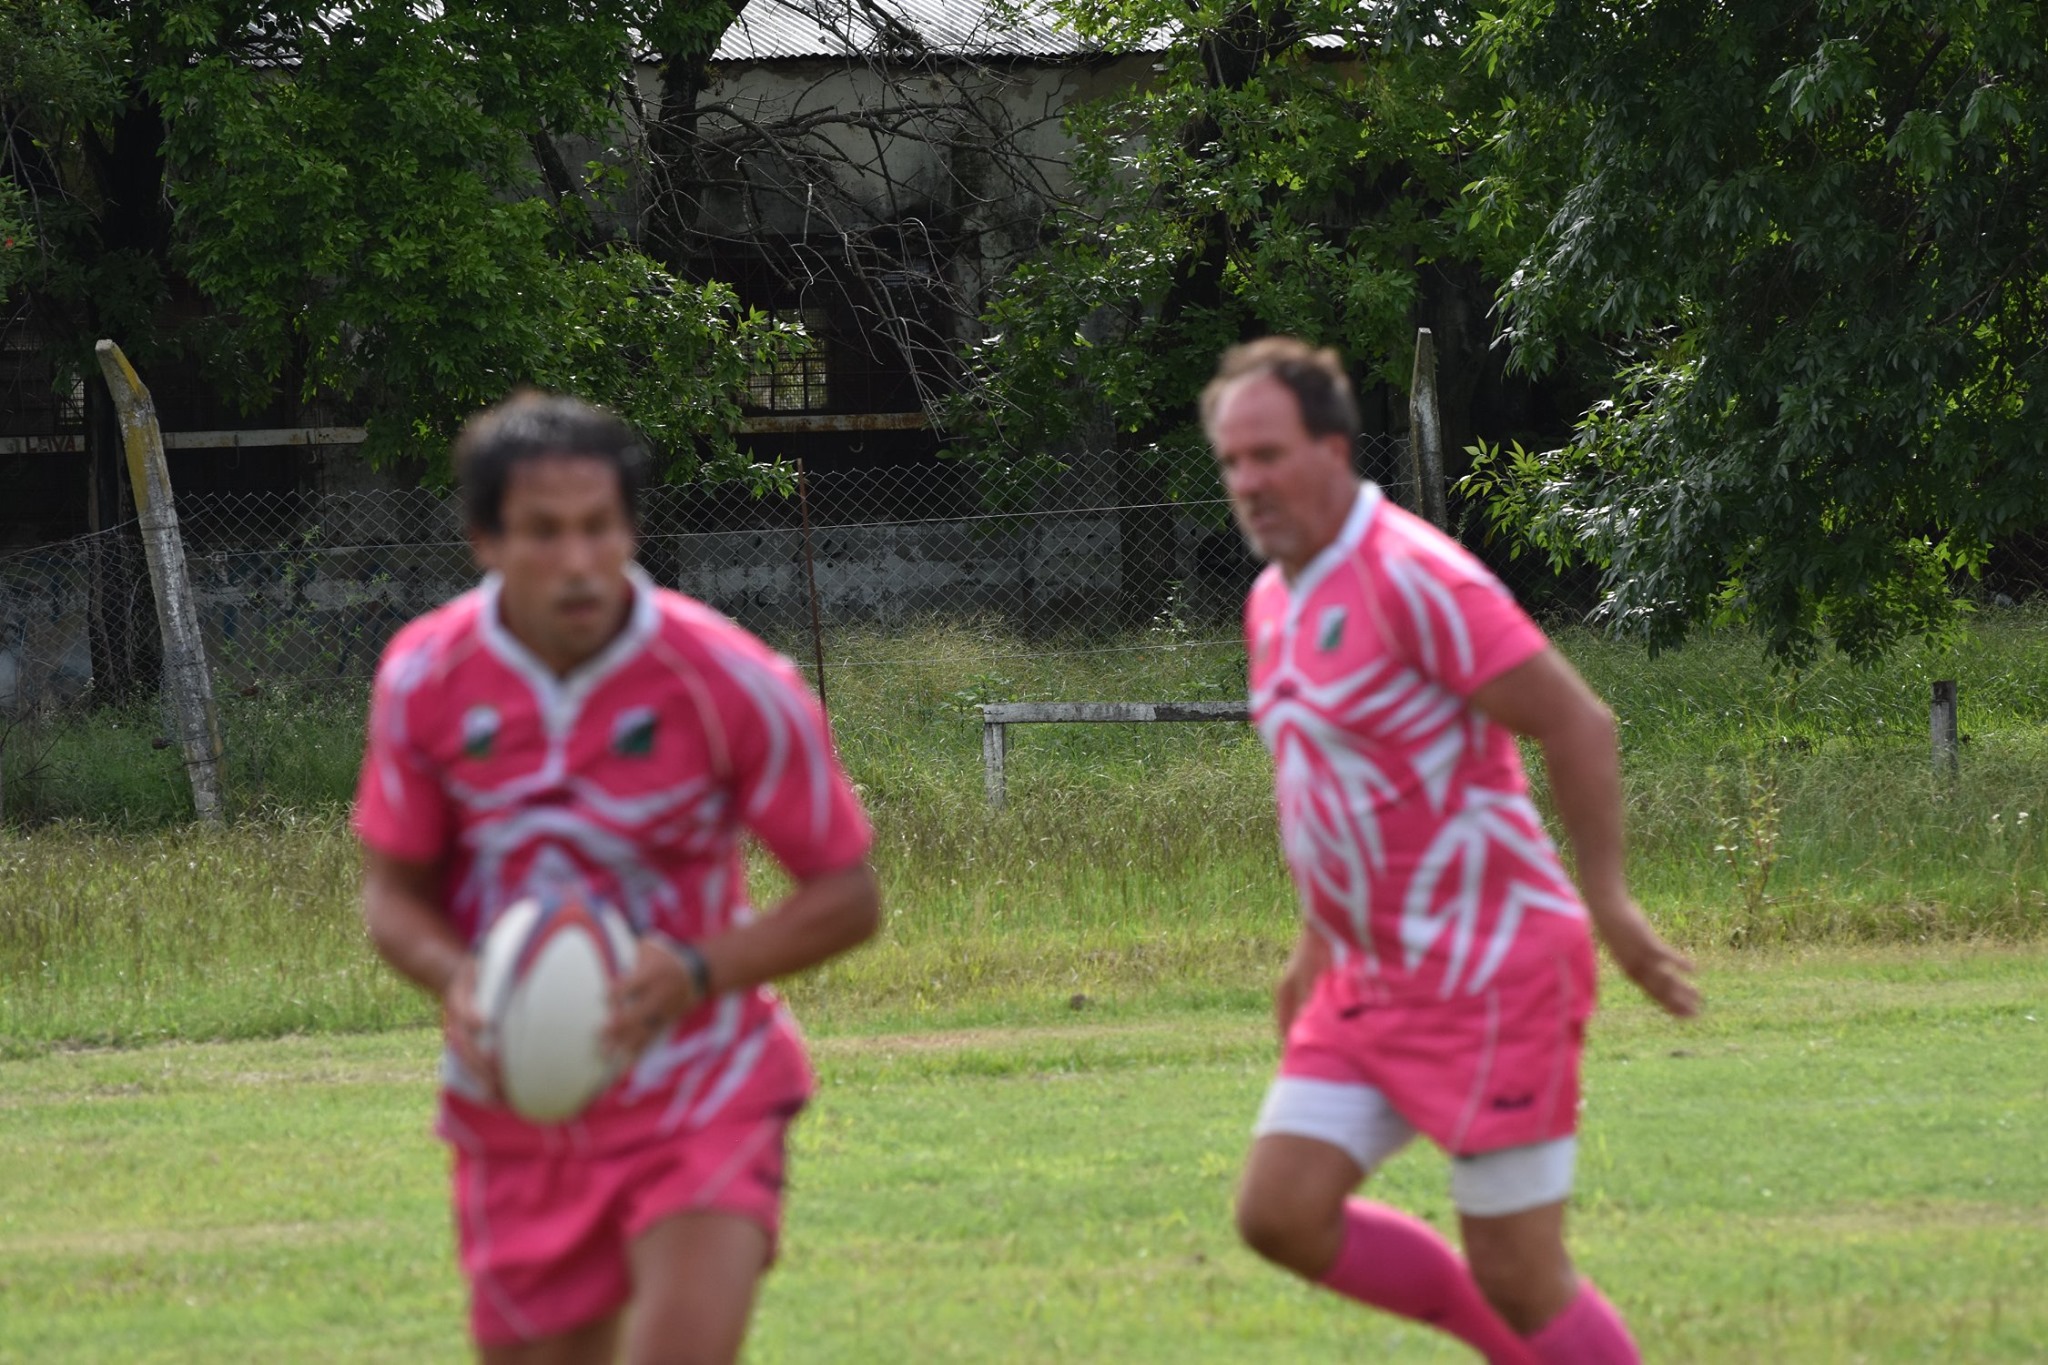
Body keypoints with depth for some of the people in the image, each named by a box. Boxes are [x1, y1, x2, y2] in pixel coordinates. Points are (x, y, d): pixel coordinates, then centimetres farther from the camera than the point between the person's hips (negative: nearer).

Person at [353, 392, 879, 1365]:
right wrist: (455, 978, -19)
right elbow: (392, 890, 4)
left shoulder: (730, 683, -15)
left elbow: (846, 895, -7)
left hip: (699, 1101, -3)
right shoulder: (426, 679, -7)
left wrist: (697, 972, -24)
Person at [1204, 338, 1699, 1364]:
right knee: (1281, 1213, -2)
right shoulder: (1274, 603, 11)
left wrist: (1607, 903, -17)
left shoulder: (1413, 576, -17)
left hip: (1492, 972, -9)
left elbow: (1577, 723, -18)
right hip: (1370, 981, 9)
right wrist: (1316, 945, 22)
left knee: (1518, 1277, -8)